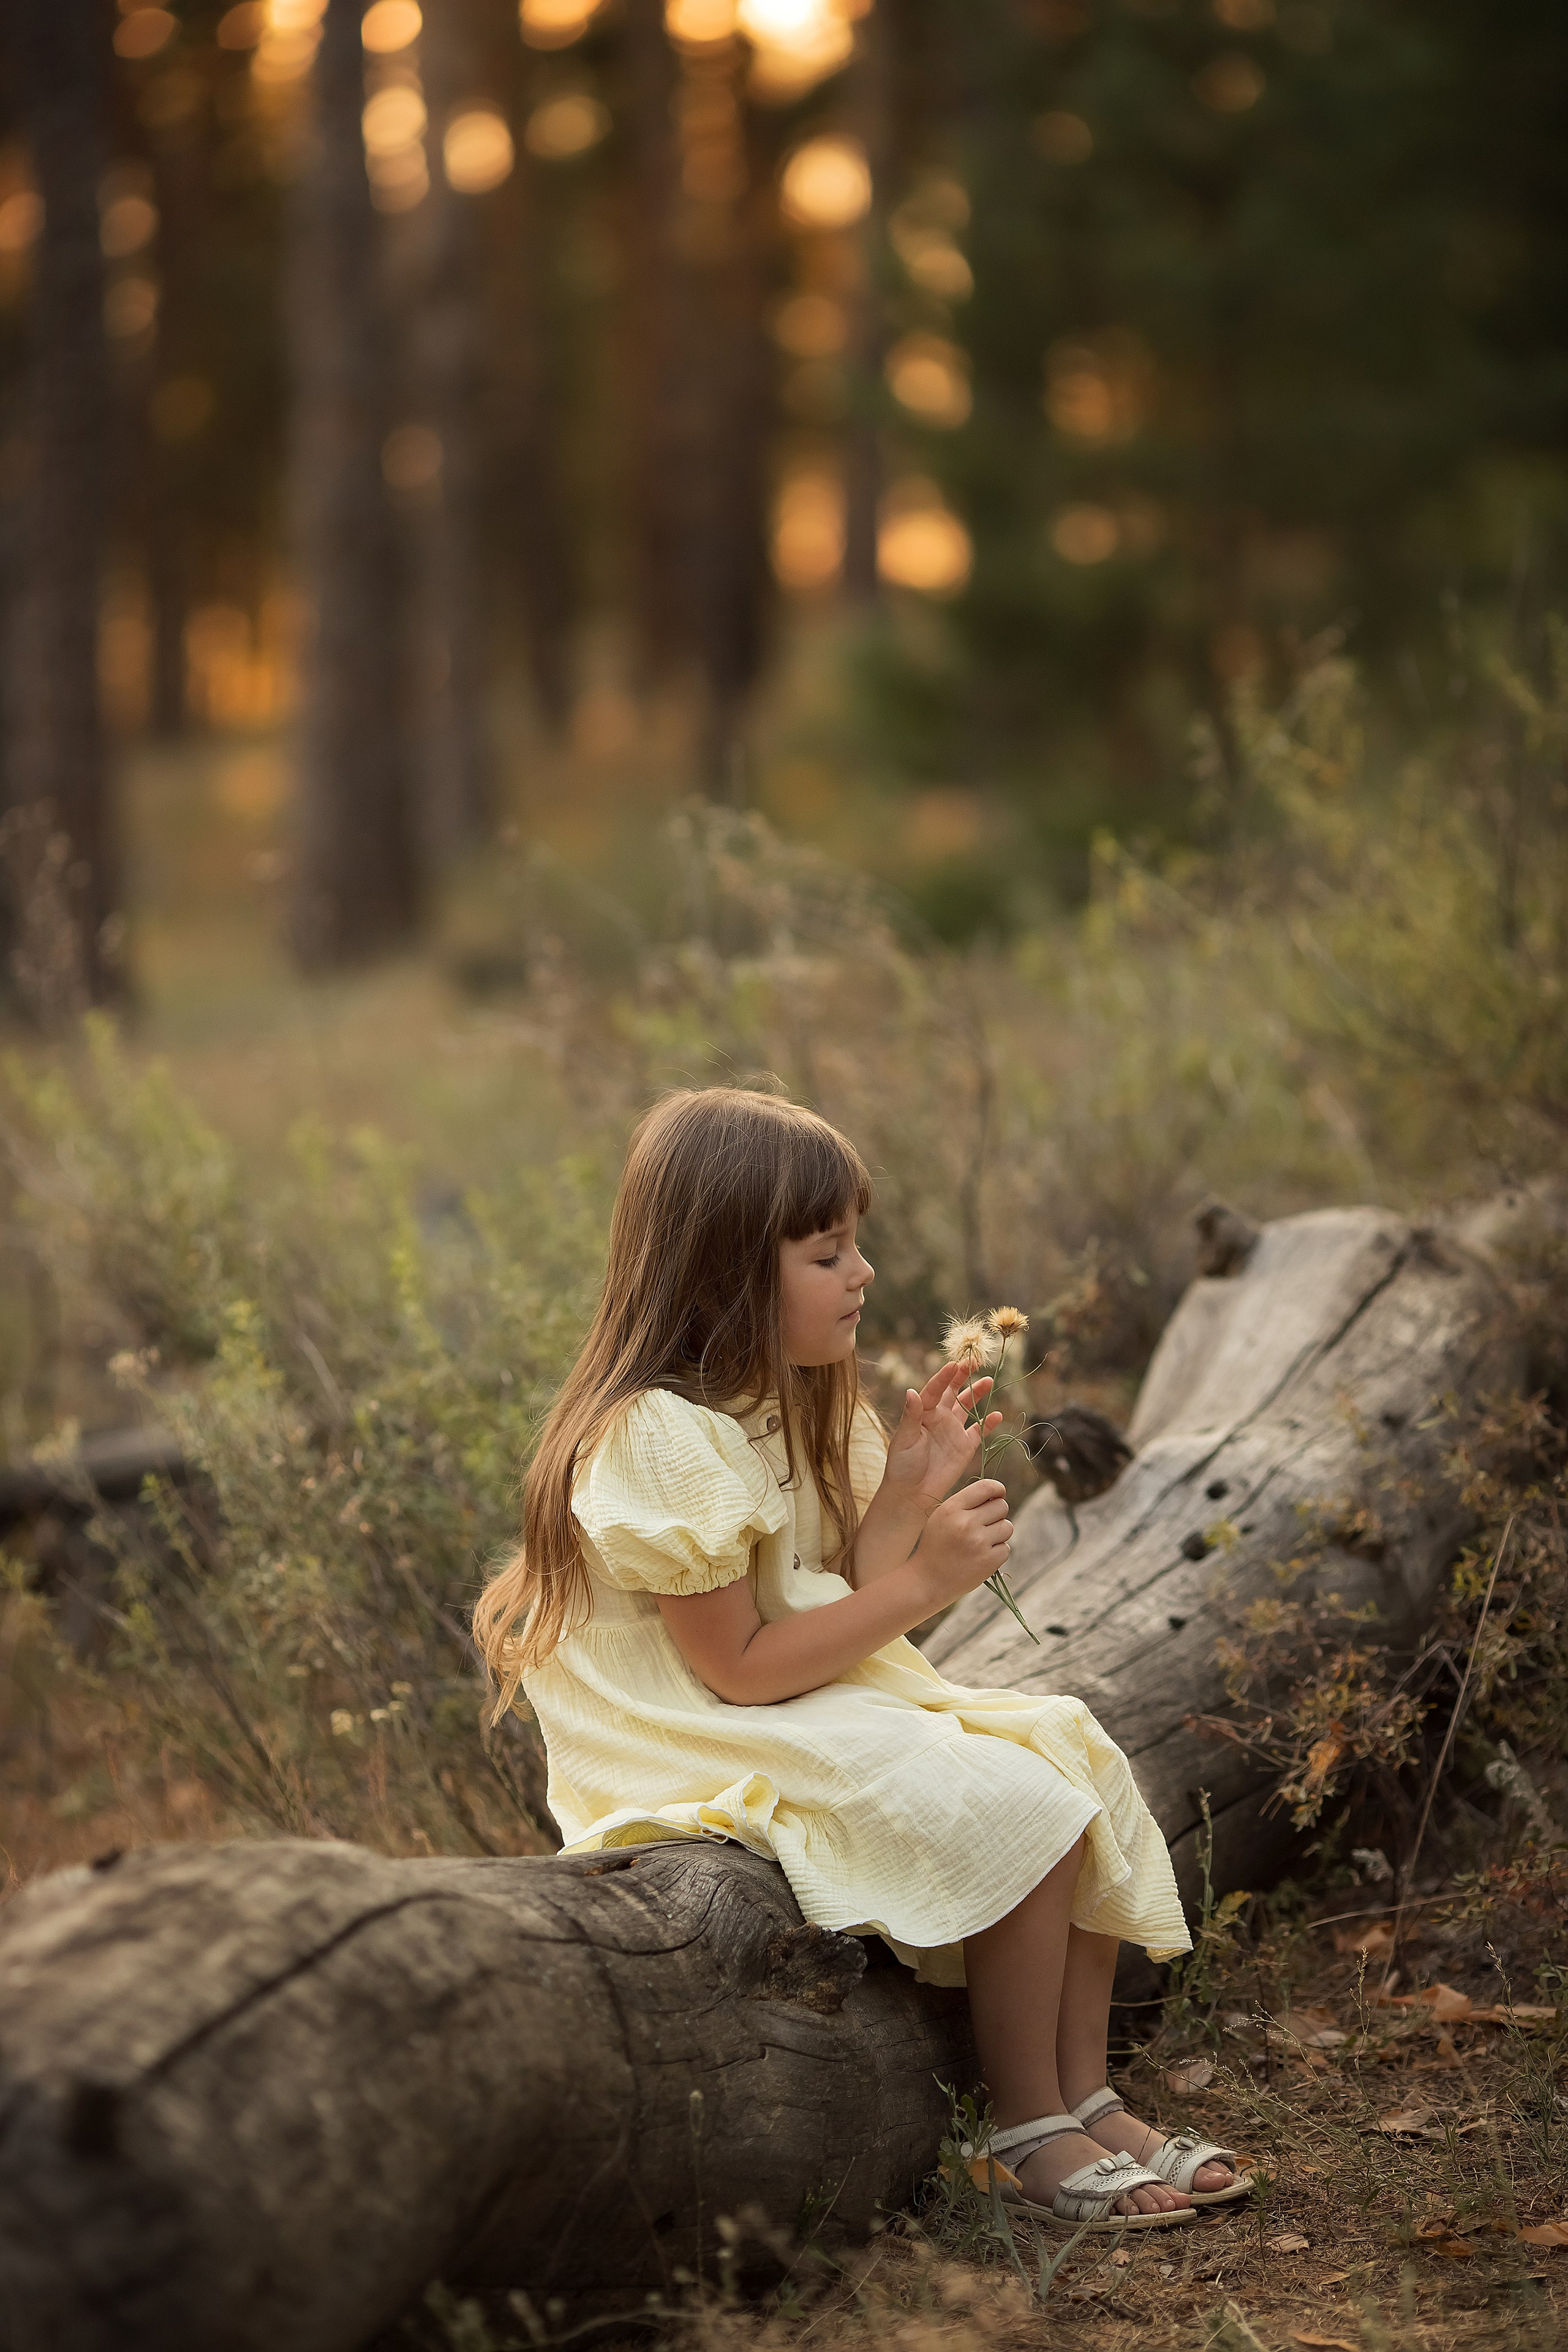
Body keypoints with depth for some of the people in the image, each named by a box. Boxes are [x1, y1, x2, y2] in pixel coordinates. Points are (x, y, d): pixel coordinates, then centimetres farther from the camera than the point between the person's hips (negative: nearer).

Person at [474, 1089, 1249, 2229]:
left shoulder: (781, 1408, 9)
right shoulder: (663, 1438, -22)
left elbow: (832, 1604, 8)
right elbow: (740, 1668, -23)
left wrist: (907, 1493, -6)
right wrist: (924, 1581, -21)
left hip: (824, 1713, 10)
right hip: (712, 1752, -10)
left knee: (1080, 1758, 0)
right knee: (1012, 1810, -22)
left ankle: (1085, 2097, 5)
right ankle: (1031, 2132, -7)